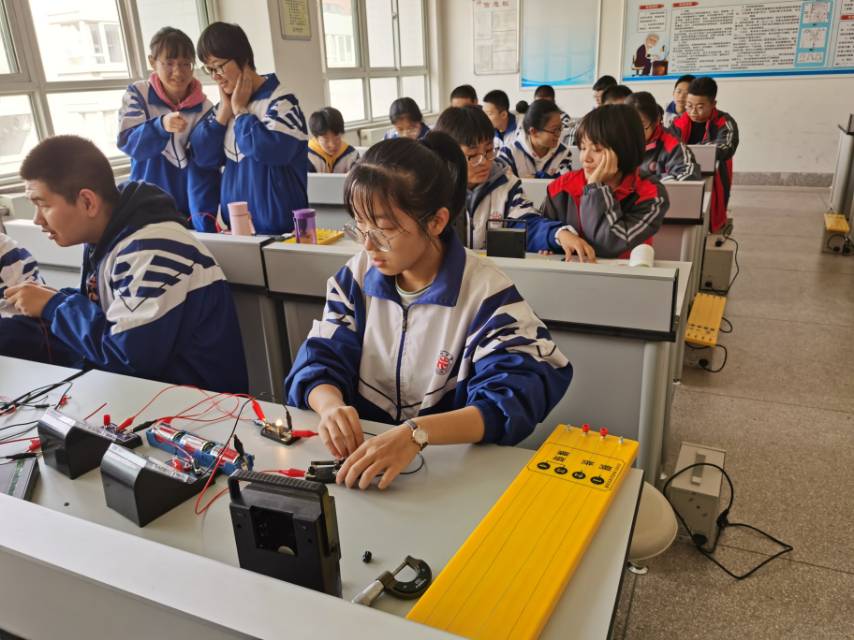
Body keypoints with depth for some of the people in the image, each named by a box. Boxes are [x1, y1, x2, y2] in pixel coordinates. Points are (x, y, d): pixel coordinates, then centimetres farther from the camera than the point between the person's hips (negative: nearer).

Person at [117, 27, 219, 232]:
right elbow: (128, 142, -14)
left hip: (189, 211, -1)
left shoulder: (203, 108, -7)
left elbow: (204, 170, -13)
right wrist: (161, 125, -33)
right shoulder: (137, 95, -2)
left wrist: (204, 217, -26)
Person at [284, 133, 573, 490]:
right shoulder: (356, 276, 2)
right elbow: (319, 361, -1)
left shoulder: (485, 293, -12)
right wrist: (331, 404, -25)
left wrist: (417, 433, -37)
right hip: (363, 452, 4)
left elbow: (513, 398, -22)